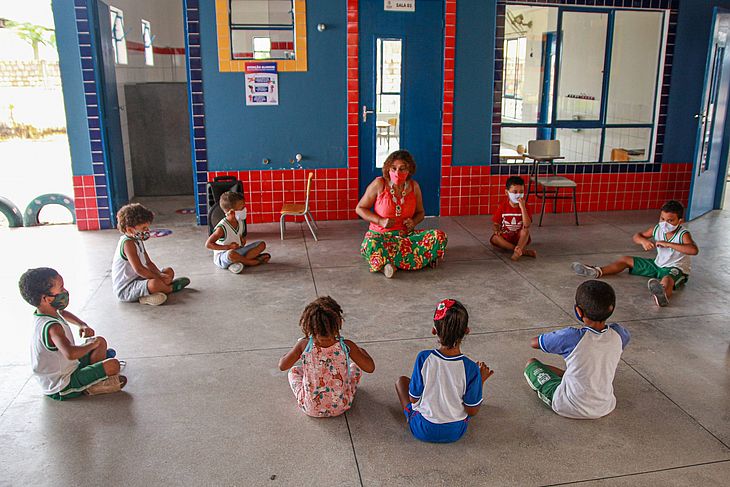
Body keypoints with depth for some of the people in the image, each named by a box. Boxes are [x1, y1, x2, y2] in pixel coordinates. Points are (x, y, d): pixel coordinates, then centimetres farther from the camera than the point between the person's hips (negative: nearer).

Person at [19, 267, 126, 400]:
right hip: (62, 388, -10)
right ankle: (91, 387, -2)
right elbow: (70, 353, -50)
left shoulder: (46, 314, -1)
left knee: (101, 342, 18)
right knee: (113, 365, -23)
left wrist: (82, 325, 9)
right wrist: (92, 344, -30)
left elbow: (63, 312, 27)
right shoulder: (52, 327, -32)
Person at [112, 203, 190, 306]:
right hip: (125, 290, -11)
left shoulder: (138, 241, 10)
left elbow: (148, 263, 13)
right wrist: (159, 277, -21)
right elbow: (139, 269, -29)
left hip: (138, 279, 11)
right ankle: (171, 288, -4)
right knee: (154, 283, -38)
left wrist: (160, 275, -4)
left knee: (169, 271, 16)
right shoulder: (128, 243, -23)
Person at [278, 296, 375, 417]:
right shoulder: (347, 346, -21)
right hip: (340, 408, 0)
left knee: (294, 371, 27)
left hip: (310, 409, 0)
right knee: (355, 366, 24)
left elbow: (282, 366, -6)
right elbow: (370, 368, -12)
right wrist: (363, 352, 8)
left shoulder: (304, 345, -20)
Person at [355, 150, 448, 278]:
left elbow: (420, 213, 17)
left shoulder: (414, 187, 1)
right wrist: (380, 221, -14)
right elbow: (360, 208, 0)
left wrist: (413, 222, -7)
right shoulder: (379, 184, -8)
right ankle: (422, 258, -26)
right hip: (381, 235, -3)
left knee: (440, 237, -22)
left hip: (406, 234, 3)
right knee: (371, 245, -41)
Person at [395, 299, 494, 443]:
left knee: (402, 380, 21)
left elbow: (413, 398, -11)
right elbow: (472, 411, -13)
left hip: (423, 431, -1)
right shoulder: (471, 368, -23)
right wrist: (481, 381, -2)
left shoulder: (424, 358, -24)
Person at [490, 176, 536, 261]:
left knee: (526, 230, -29)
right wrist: (497, 230, -25)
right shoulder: (503, 206, -6)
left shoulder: (524, 206, -9)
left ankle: (518, 251, -46)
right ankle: (523, 250, -32)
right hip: (505, 237, 1)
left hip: (520, 237, -1)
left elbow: (527, 225, -23)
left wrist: (522, 207, -29)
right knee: (494, 238, -28)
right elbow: (496, 224, -1)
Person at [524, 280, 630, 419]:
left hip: (570, 409, -5)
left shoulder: (571, 337, -27)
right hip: (605, 407, 5)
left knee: (531, 363, 12)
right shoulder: (618, 334, -14)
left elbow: (534, 342, -10)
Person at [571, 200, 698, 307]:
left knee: (668, 279, -45)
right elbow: (636, 236, 7)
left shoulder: (683, 234, -20)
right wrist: (643, 241, -19)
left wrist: (668, 244, -40)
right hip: (658, 264, 8)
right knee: (626, 260, 6)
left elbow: (694, 250, -38)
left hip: (675, 268, -8)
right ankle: (597, 272, -2)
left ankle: (663, 295, -81)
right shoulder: (657, 229, -4)